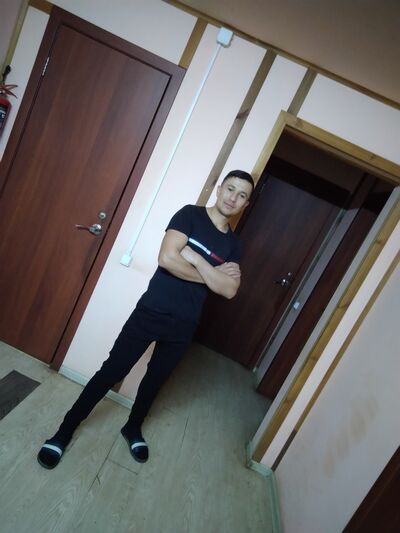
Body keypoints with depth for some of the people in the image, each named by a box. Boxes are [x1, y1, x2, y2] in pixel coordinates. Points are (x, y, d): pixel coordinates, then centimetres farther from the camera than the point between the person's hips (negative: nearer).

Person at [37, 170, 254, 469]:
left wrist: (195, 258, -17)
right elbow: (167, 258, -20)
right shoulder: (190, 214, -6)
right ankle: (65, 431, 27)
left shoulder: (233, 244, 7)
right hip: (151, 311, -4)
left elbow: (230, 290, -7)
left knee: (155, 380, 21)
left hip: (184, 327, 4)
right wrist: (212, 275, -11)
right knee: (111, 372, 6)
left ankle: (133, 428, 47)